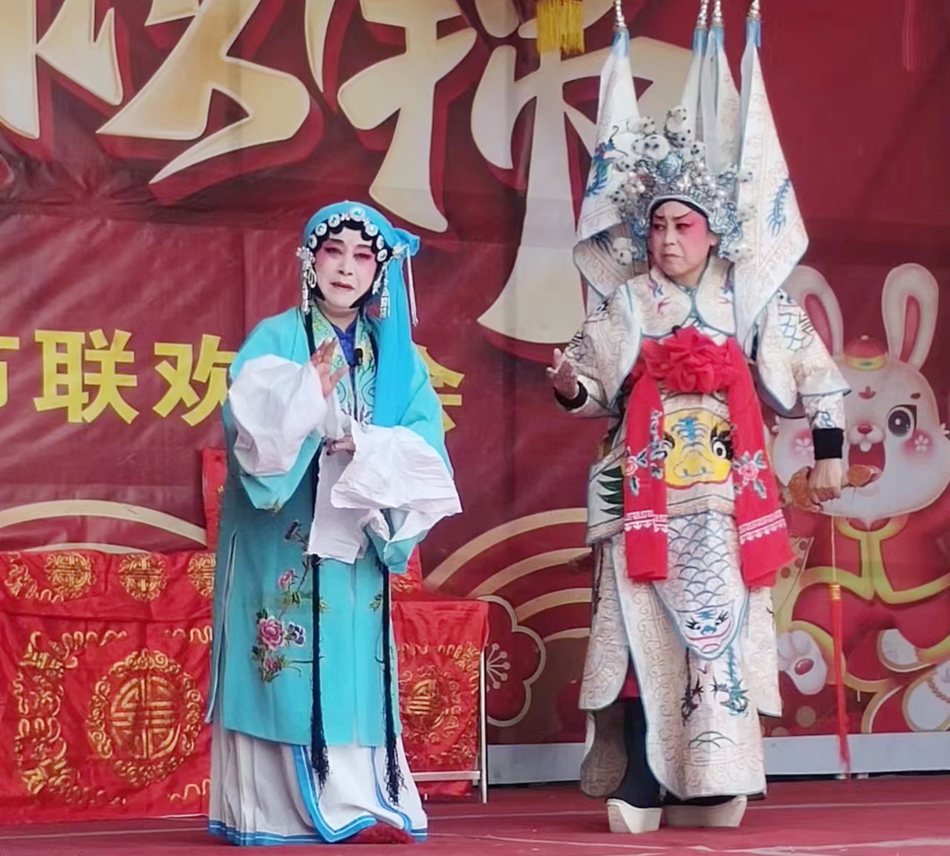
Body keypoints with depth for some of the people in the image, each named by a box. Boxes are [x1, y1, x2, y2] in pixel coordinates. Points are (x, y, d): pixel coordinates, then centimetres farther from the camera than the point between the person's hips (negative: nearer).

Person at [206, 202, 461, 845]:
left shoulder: (396, 353, 11)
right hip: (282, 539, -4)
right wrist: (309, 394, -27)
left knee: (353, 662, 2)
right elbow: (251, 430, -14)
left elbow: (426, 444, 0)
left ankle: (357, 803, 5)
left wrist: (366, 448, -17)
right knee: (287, 666, -6)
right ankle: (273, 809, -3)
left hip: (356, 533, 4)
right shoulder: (274, 339, 0)